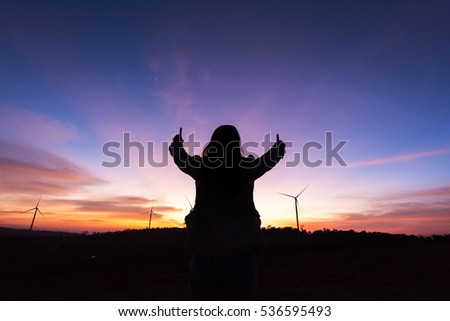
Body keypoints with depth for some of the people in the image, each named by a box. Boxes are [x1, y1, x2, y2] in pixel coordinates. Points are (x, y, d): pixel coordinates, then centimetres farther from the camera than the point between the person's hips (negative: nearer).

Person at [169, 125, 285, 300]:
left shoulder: (201, 168, -2)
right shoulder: (247, 168, -3)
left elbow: (178, 155, 20)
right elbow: (274, 156, 19)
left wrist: (177, 141, 43)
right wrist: (279, 146, 42)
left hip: (204, 256, 1)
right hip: (240, 255, 0)